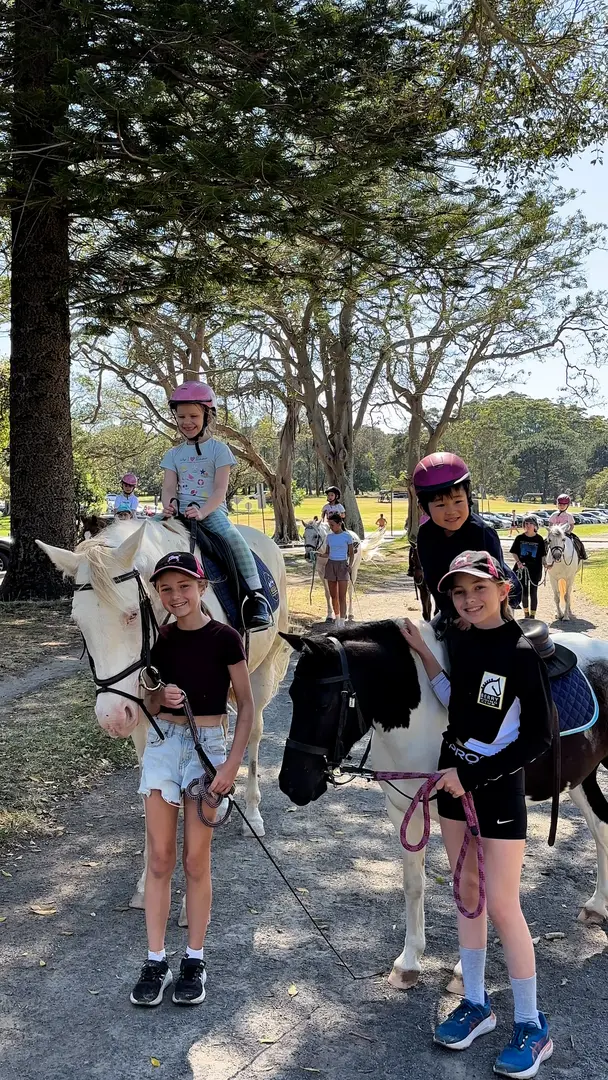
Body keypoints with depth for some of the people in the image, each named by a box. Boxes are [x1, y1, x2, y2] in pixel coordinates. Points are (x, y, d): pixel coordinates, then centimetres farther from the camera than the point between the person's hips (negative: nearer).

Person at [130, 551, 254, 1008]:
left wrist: (233, 764, -12)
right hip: (163, 743, 3)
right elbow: (149, 701, 11)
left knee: (196, 860, 6)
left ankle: (195, 961, 21)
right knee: (160, 858, 8)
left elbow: (246, 704, -6)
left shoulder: (225, 638, -8)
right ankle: (156, 962, 19)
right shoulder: (160, 639, 2)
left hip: (208, 746, -3)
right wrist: (161, 696, -13)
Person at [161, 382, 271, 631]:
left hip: (212, 510, -4)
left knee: (232, 535, -33)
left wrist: (202, 512, -24)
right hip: (181, 512, 5)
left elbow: (220, 490, -7)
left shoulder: (218, 449, 4)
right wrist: (169, 505, -18)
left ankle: (257, 598, -32)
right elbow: (168, 488, 7)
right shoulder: (174, 454, 16)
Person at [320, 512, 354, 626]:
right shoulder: (329, 536, 6)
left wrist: (350, 564, -15)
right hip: (331, 565, 4)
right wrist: (321, 554, -9)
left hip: (342, 566, -4)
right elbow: (327, 552, 12)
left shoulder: (347, 536, -4)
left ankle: (342, 622, -8)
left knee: (342, 596, -6)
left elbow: (351, 553, 0)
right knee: (333, 595, 10)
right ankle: (337, 618, 25)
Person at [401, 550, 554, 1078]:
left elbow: (538, 736, -17)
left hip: (497, 784, -6)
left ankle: (532, 1027, 19)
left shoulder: (523, 652, -18)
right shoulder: (462, 642, 0)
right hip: (453, 777, 7)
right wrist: (425, 654, 2)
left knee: (502, 906, 1)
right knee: (467, 895, 16)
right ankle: (475, 1005, 33)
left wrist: (474, 774, -18)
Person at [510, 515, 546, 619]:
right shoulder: (520, 538, -1)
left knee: (533, 592, 3)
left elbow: (542, 555, 0)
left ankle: (533, 614, 13)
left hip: (535, 569, -1)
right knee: (524, 592, 9)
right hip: (522, 568, 1)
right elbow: (514, 552, 2)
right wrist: (518, 562, -12)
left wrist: (545, 564, -15)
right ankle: (526, 613, 25)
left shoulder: (539, 539, -4)